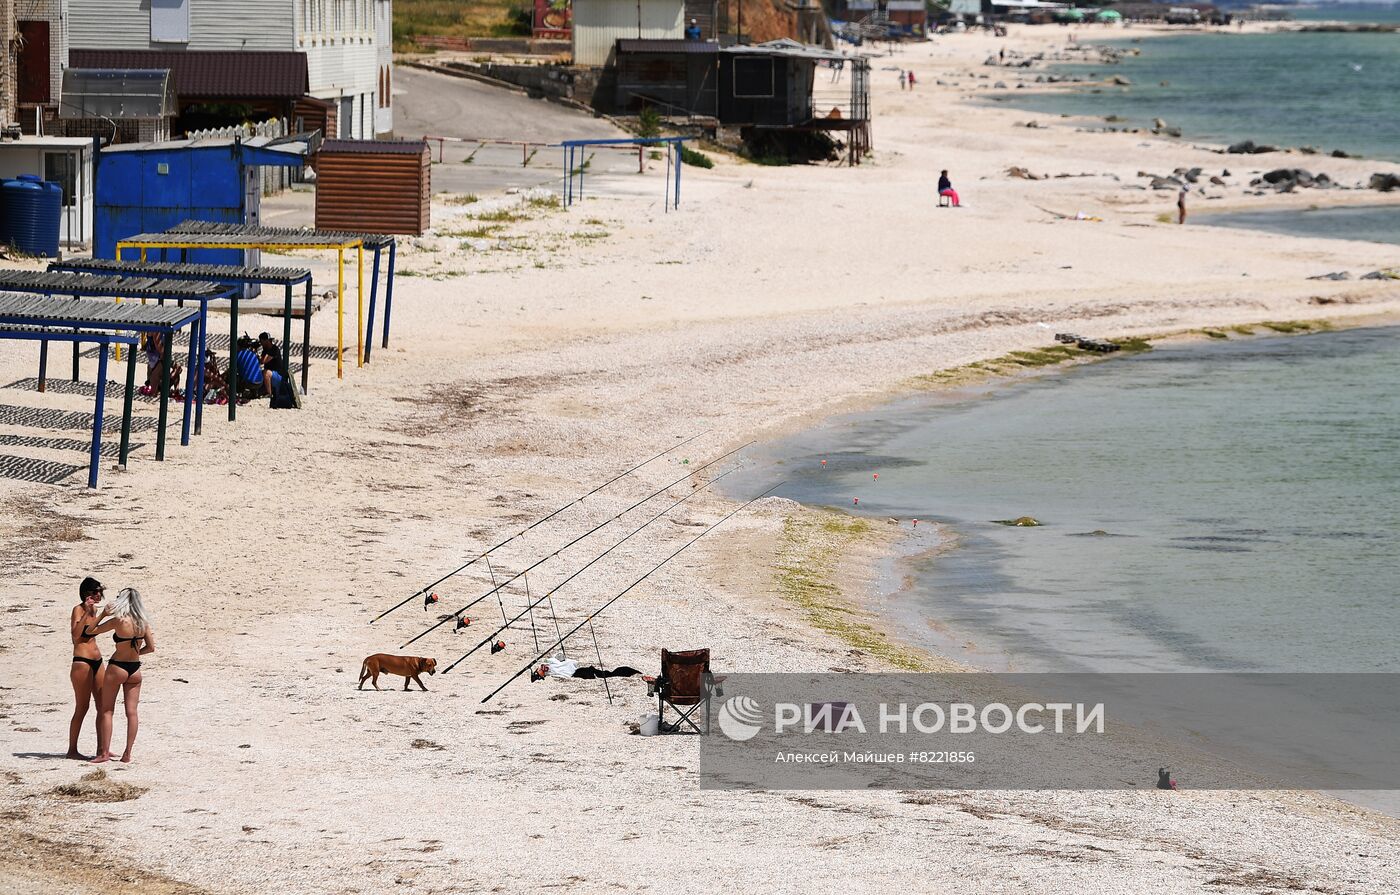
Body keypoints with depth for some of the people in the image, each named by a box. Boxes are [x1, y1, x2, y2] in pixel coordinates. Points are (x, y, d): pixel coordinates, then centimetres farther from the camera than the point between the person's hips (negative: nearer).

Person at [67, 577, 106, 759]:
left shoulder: (94, 610, 14)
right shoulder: (78, 610, -10)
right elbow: (75, 634, -27)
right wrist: (87, 613, -30)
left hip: (97, 662, 9)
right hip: (82, 662, -9)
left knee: (102, 706, 9)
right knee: (82, 708, -5)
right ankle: (72, 750, 1)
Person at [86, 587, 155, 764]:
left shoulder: (119, 621, -17)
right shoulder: (143, 623, -2)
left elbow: (89, 631, -9)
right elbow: (151, 648, 4)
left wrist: (103, 615, 3)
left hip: (117, 667, -5)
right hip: (135, 669, 5)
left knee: (106, 710, 5)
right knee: (131, 712, 5)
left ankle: (104, 752, 1)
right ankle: (128, 753, 5)